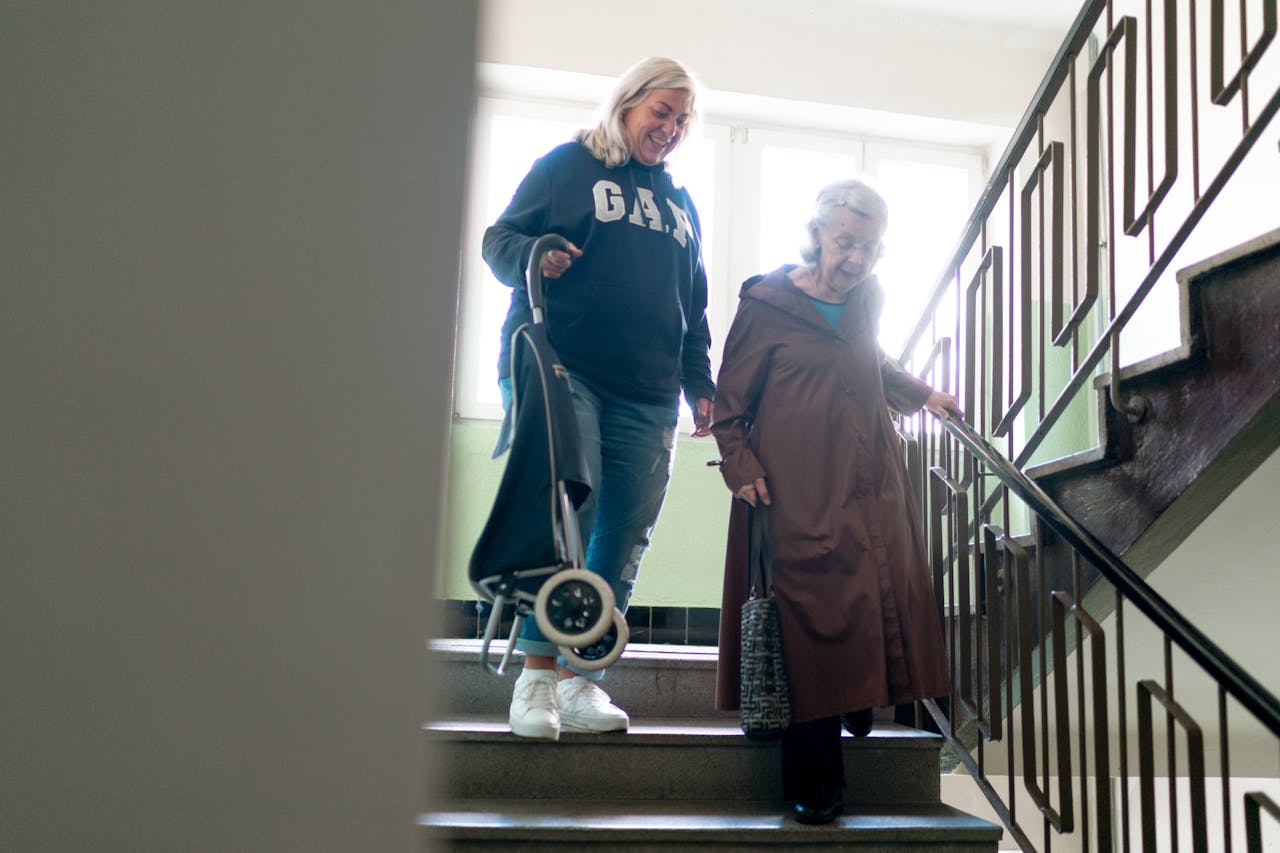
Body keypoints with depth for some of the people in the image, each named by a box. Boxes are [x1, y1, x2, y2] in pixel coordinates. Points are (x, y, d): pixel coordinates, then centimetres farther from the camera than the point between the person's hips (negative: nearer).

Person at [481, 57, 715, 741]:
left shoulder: (680, 204, 26)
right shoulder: (567, 165, 11)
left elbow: (694, 306, 27)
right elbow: (500, 237, 7)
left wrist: (699, 384, 17)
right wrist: (533, 255, -16)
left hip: (647, 395, 5)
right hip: (561, 369, -5)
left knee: (624, 536, -1)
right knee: (568, 508, -18)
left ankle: (581, 681, 4)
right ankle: (537, 671, -11)